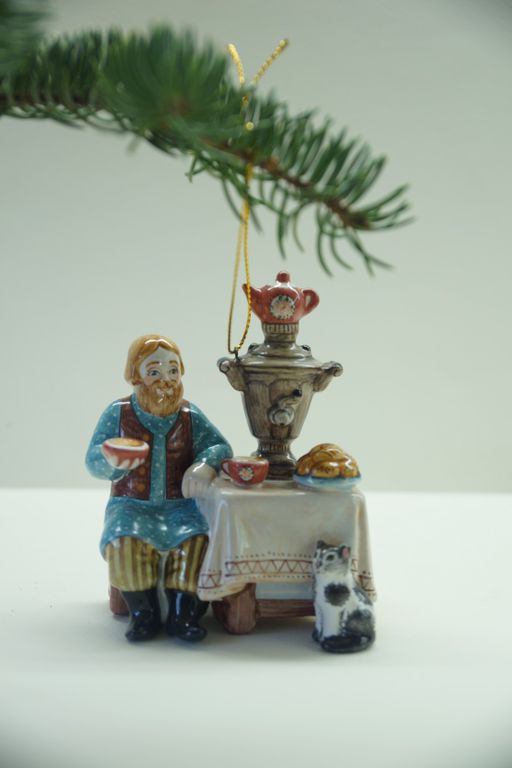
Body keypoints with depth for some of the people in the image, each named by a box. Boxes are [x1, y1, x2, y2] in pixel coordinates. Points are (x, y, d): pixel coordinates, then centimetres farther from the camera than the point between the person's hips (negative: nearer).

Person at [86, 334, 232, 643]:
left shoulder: (190, 415, 4)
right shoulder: (118, 413, 0)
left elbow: (220, 447, -1)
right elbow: (93, 461, -4)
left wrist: (205, 466, -25)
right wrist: (111, 460, -30)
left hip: (179, 505, 1)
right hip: (131, 504, -1)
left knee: (197, 541, -26)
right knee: (124, 544, -30)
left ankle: (181, 613, -13)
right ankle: (143, 614, -13)